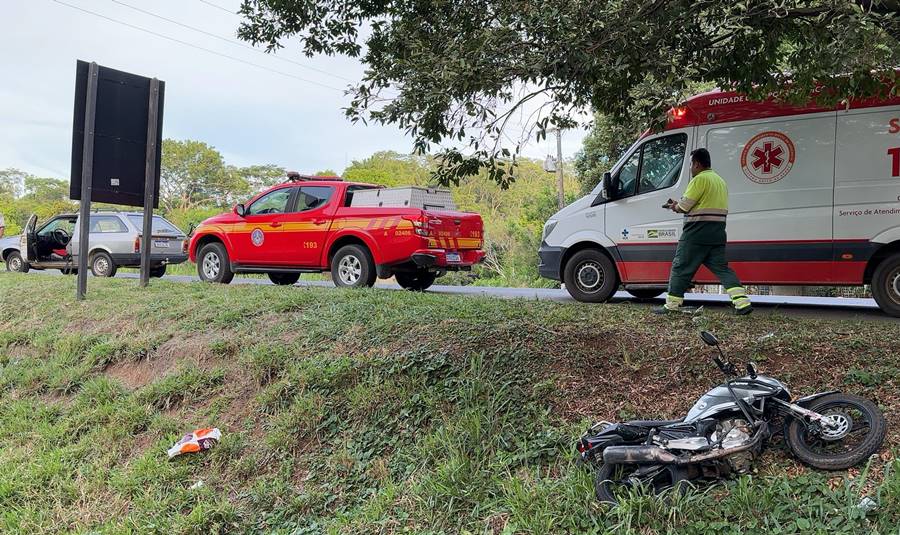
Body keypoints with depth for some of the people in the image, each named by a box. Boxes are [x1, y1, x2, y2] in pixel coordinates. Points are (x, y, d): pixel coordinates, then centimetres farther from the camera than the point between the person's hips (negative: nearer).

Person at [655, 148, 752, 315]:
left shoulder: (700, 179, -10)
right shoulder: (720, 181, 20)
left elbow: (684, 206, -13)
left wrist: (674, 206, 9)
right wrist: (679, 206, 17)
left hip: (697, 233, -8)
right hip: (718, 235, 9)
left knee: (681, 268, 0)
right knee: (721, 268, 9)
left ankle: (672, 305, 5)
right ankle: (743, 303, 0)